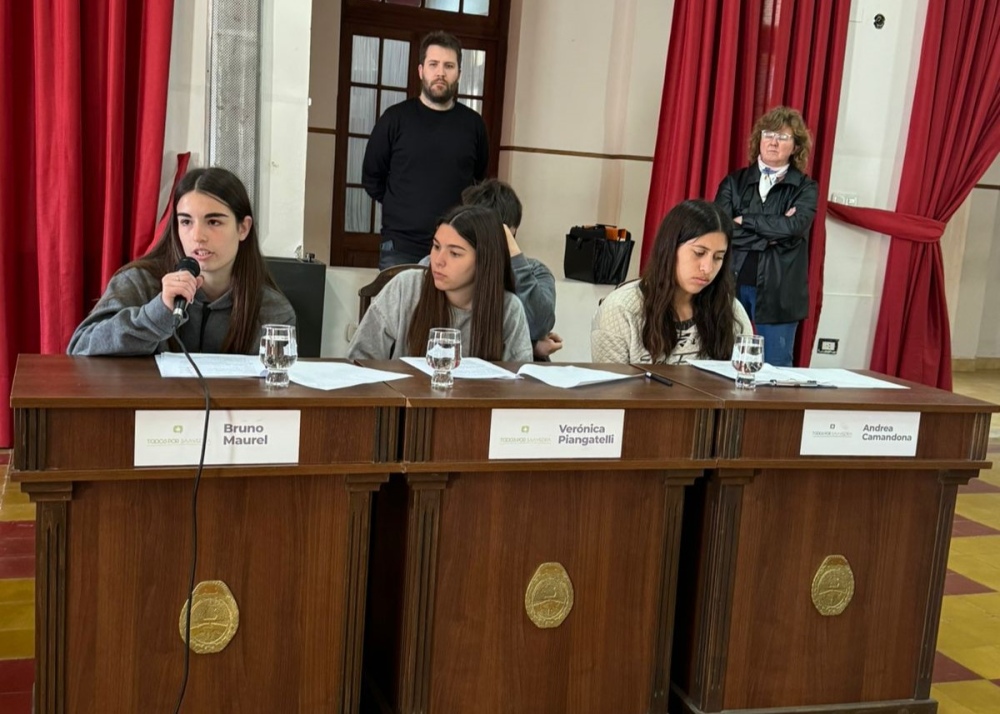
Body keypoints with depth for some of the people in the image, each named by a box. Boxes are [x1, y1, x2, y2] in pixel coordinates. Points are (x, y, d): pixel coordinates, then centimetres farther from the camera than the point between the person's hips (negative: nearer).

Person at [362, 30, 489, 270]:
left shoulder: (473, 123, 5)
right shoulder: (396, 118, 1)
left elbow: (482, 181, 16)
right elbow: (371, 177, 8)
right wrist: (401, 209, 7)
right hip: (400, 248, -1)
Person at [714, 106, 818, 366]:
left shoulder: (805, 188, 5)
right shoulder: (734, 182, 7)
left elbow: (795, 225, -14)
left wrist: (744, 220, -7)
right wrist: (771, 236, -11)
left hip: (778, 291, -1)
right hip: (731, 285, 1)